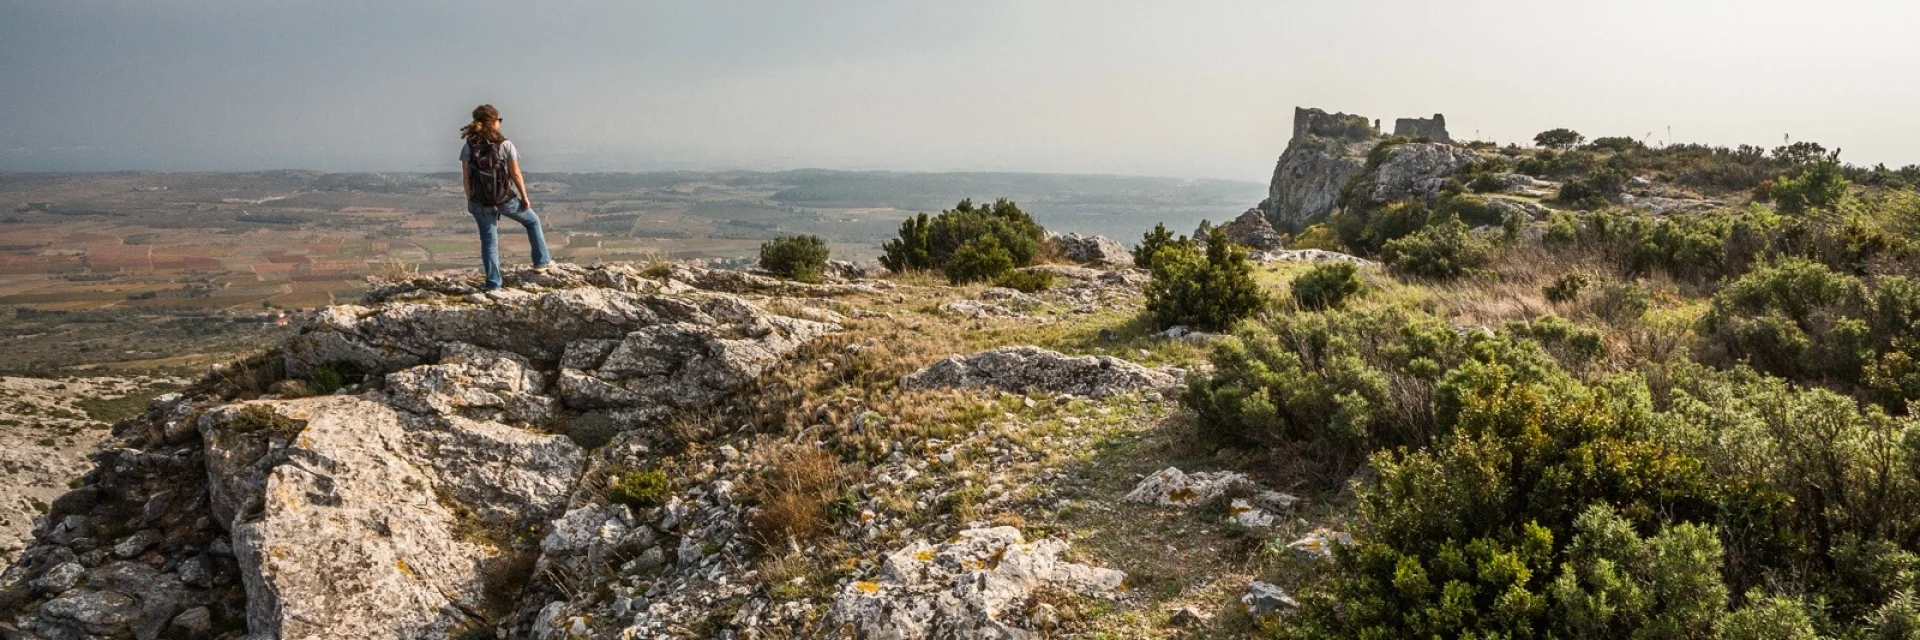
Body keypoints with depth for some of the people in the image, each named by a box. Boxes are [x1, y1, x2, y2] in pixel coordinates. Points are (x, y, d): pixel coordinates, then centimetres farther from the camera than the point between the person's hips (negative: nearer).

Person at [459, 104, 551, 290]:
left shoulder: (468, 147, -5)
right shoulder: (505, 145, -12)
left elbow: (466, 178, -1)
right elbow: (515, 174, -10)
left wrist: (470, 200, 11)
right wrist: (525, 198, 1)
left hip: (480, 203, 2)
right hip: (507, 199, -2)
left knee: (489, 241, 13)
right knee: (532, 221, 25)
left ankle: (493, 283, 13)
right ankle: (541, 261, 32)